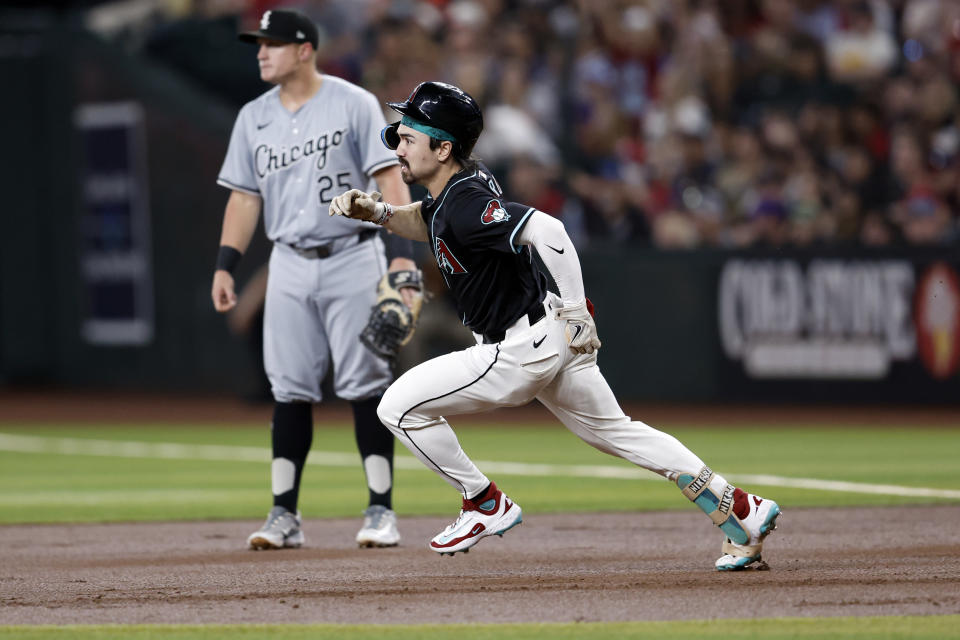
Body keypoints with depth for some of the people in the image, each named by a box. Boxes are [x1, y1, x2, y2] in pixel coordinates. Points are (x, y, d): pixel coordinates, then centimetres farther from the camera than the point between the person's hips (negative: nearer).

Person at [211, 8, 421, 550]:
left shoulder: (354, 104, -5)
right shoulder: (254, 117, 10)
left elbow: (391, 180, -10)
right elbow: (244, 197, 13)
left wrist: (402, 255, -20)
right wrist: (225, 265, 2)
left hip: (352, 258, -4)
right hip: (289, 265, 4)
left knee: (365, 385, -5)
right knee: (290, 389, 2)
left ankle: (381, 511, -1)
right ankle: (285, 516, 4)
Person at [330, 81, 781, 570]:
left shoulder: (466, 205, -24)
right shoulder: (462, 182, 5)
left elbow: (547, 231, -36)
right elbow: (426, 224, 25)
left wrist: (576, 311, -30)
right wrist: (377, 212, 6)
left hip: (519, 353, -10)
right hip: (549, 338, 10)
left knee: (399, 406, -4)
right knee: (614, 431, 20)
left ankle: (486, 504, 9)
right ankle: (739, 509, 19)